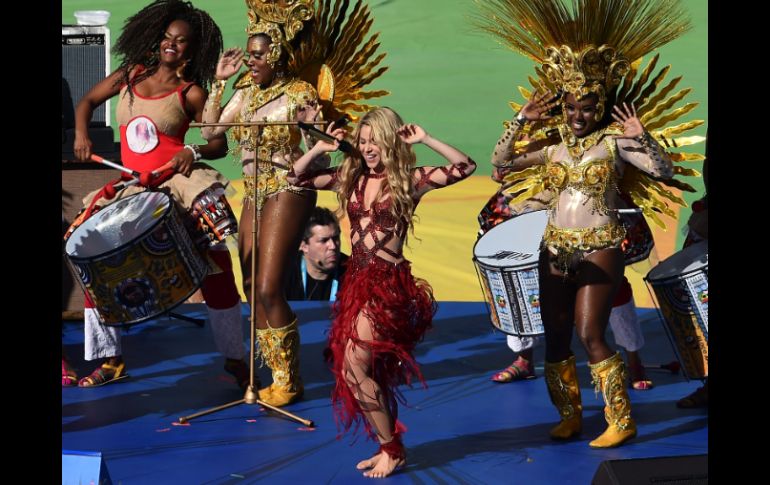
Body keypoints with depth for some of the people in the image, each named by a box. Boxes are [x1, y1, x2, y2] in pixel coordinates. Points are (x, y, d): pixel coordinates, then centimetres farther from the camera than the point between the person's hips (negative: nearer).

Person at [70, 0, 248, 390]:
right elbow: (87, 101, 19)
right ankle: (110, 359, 12)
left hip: (179, 183, -4)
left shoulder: (190, 92, -2)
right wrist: (81, 135, 1)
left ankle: (234, 358, 1)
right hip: (132, 189, 4)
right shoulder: (130, 73, 8)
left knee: (217, 268, -12)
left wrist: (193, 152, -23)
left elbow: (219, 144, -3)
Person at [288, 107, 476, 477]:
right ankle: (389, 447, 26)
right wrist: (320, 148, -1)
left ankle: (391, 448, -2)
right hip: (356, 279, 7)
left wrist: (425, 140, -19)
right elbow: (298, 178, 12)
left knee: (353, 366, -15)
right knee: (373, 371, 13)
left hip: (389, 281, -7)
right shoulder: (350, 178, 8)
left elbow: (465, 167, -17)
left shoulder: (410, 179, -7)